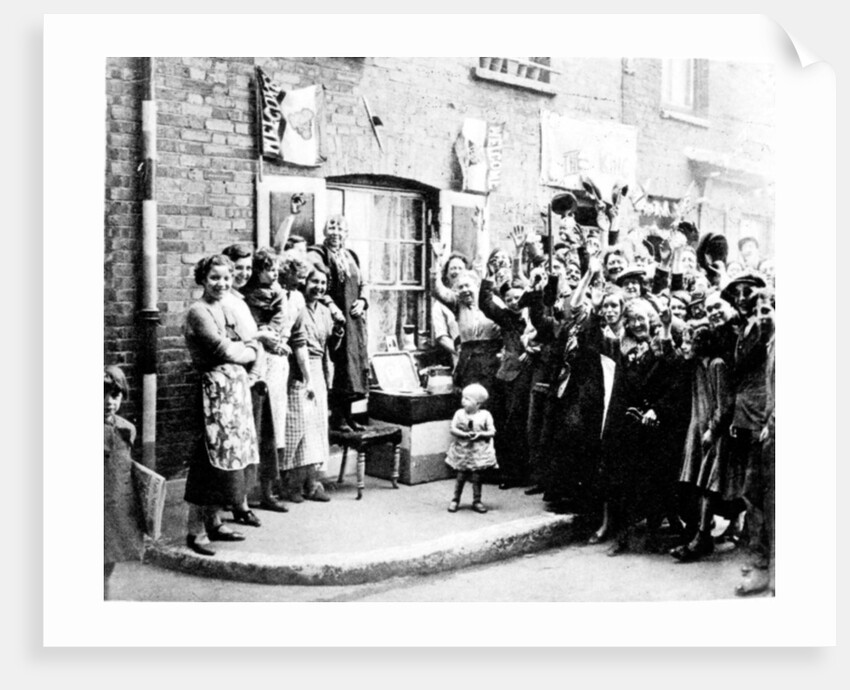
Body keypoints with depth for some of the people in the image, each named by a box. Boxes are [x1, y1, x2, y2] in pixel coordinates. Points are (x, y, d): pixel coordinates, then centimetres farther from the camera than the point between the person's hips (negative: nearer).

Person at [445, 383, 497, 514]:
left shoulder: (485, 415, -6)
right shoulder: (459, 414, -3)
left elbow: (492, 432, -5)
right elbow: (453, 429, -7)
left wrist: (480, 434, -21)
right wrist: (465, 434, -21)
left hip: (479, 451, -1)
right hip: (462, 450, 1)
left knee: (477, 477, 5)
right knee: (461, 476, 6)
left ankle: (477, 501, 19)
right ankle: (455, 500, 19)